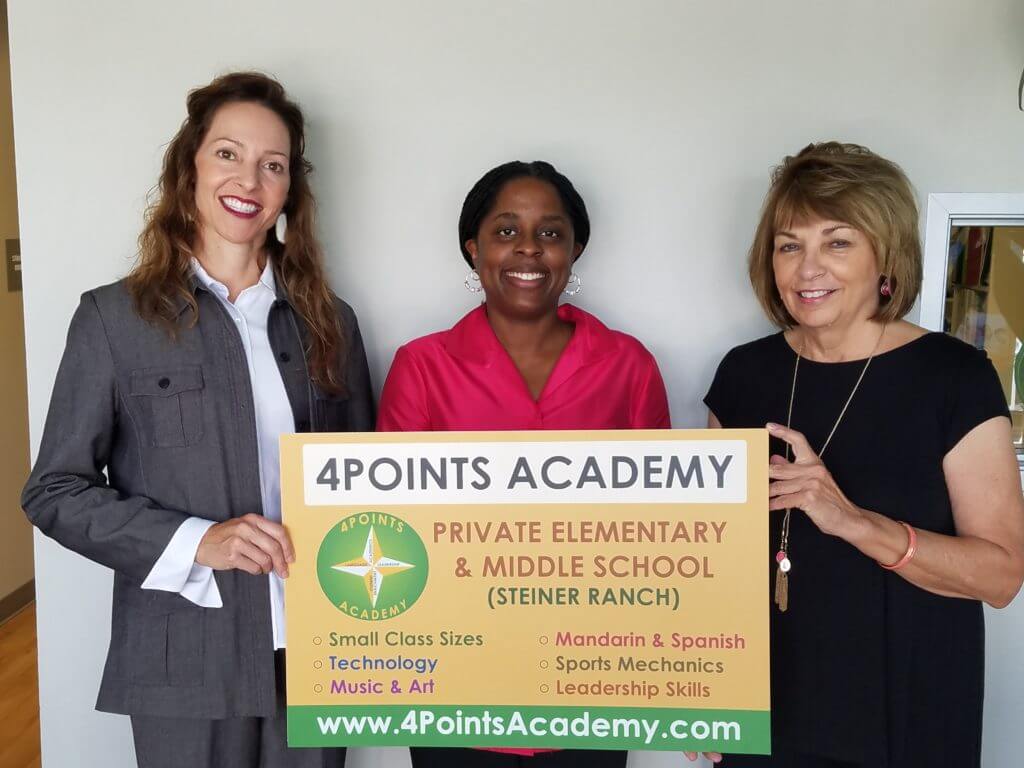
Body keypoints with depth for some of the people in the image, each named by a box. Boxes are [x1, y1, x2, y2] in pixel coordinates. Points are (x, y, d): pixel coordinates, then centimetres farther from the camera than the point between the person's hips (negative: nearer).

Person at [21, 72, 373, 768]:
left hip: (315, 654, 3)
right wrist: (195, 543, -16)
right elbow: (55, 491, -3)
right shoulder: (116, 316, -3)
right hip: (186, 665, -3)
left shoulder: (329, 320, 6)